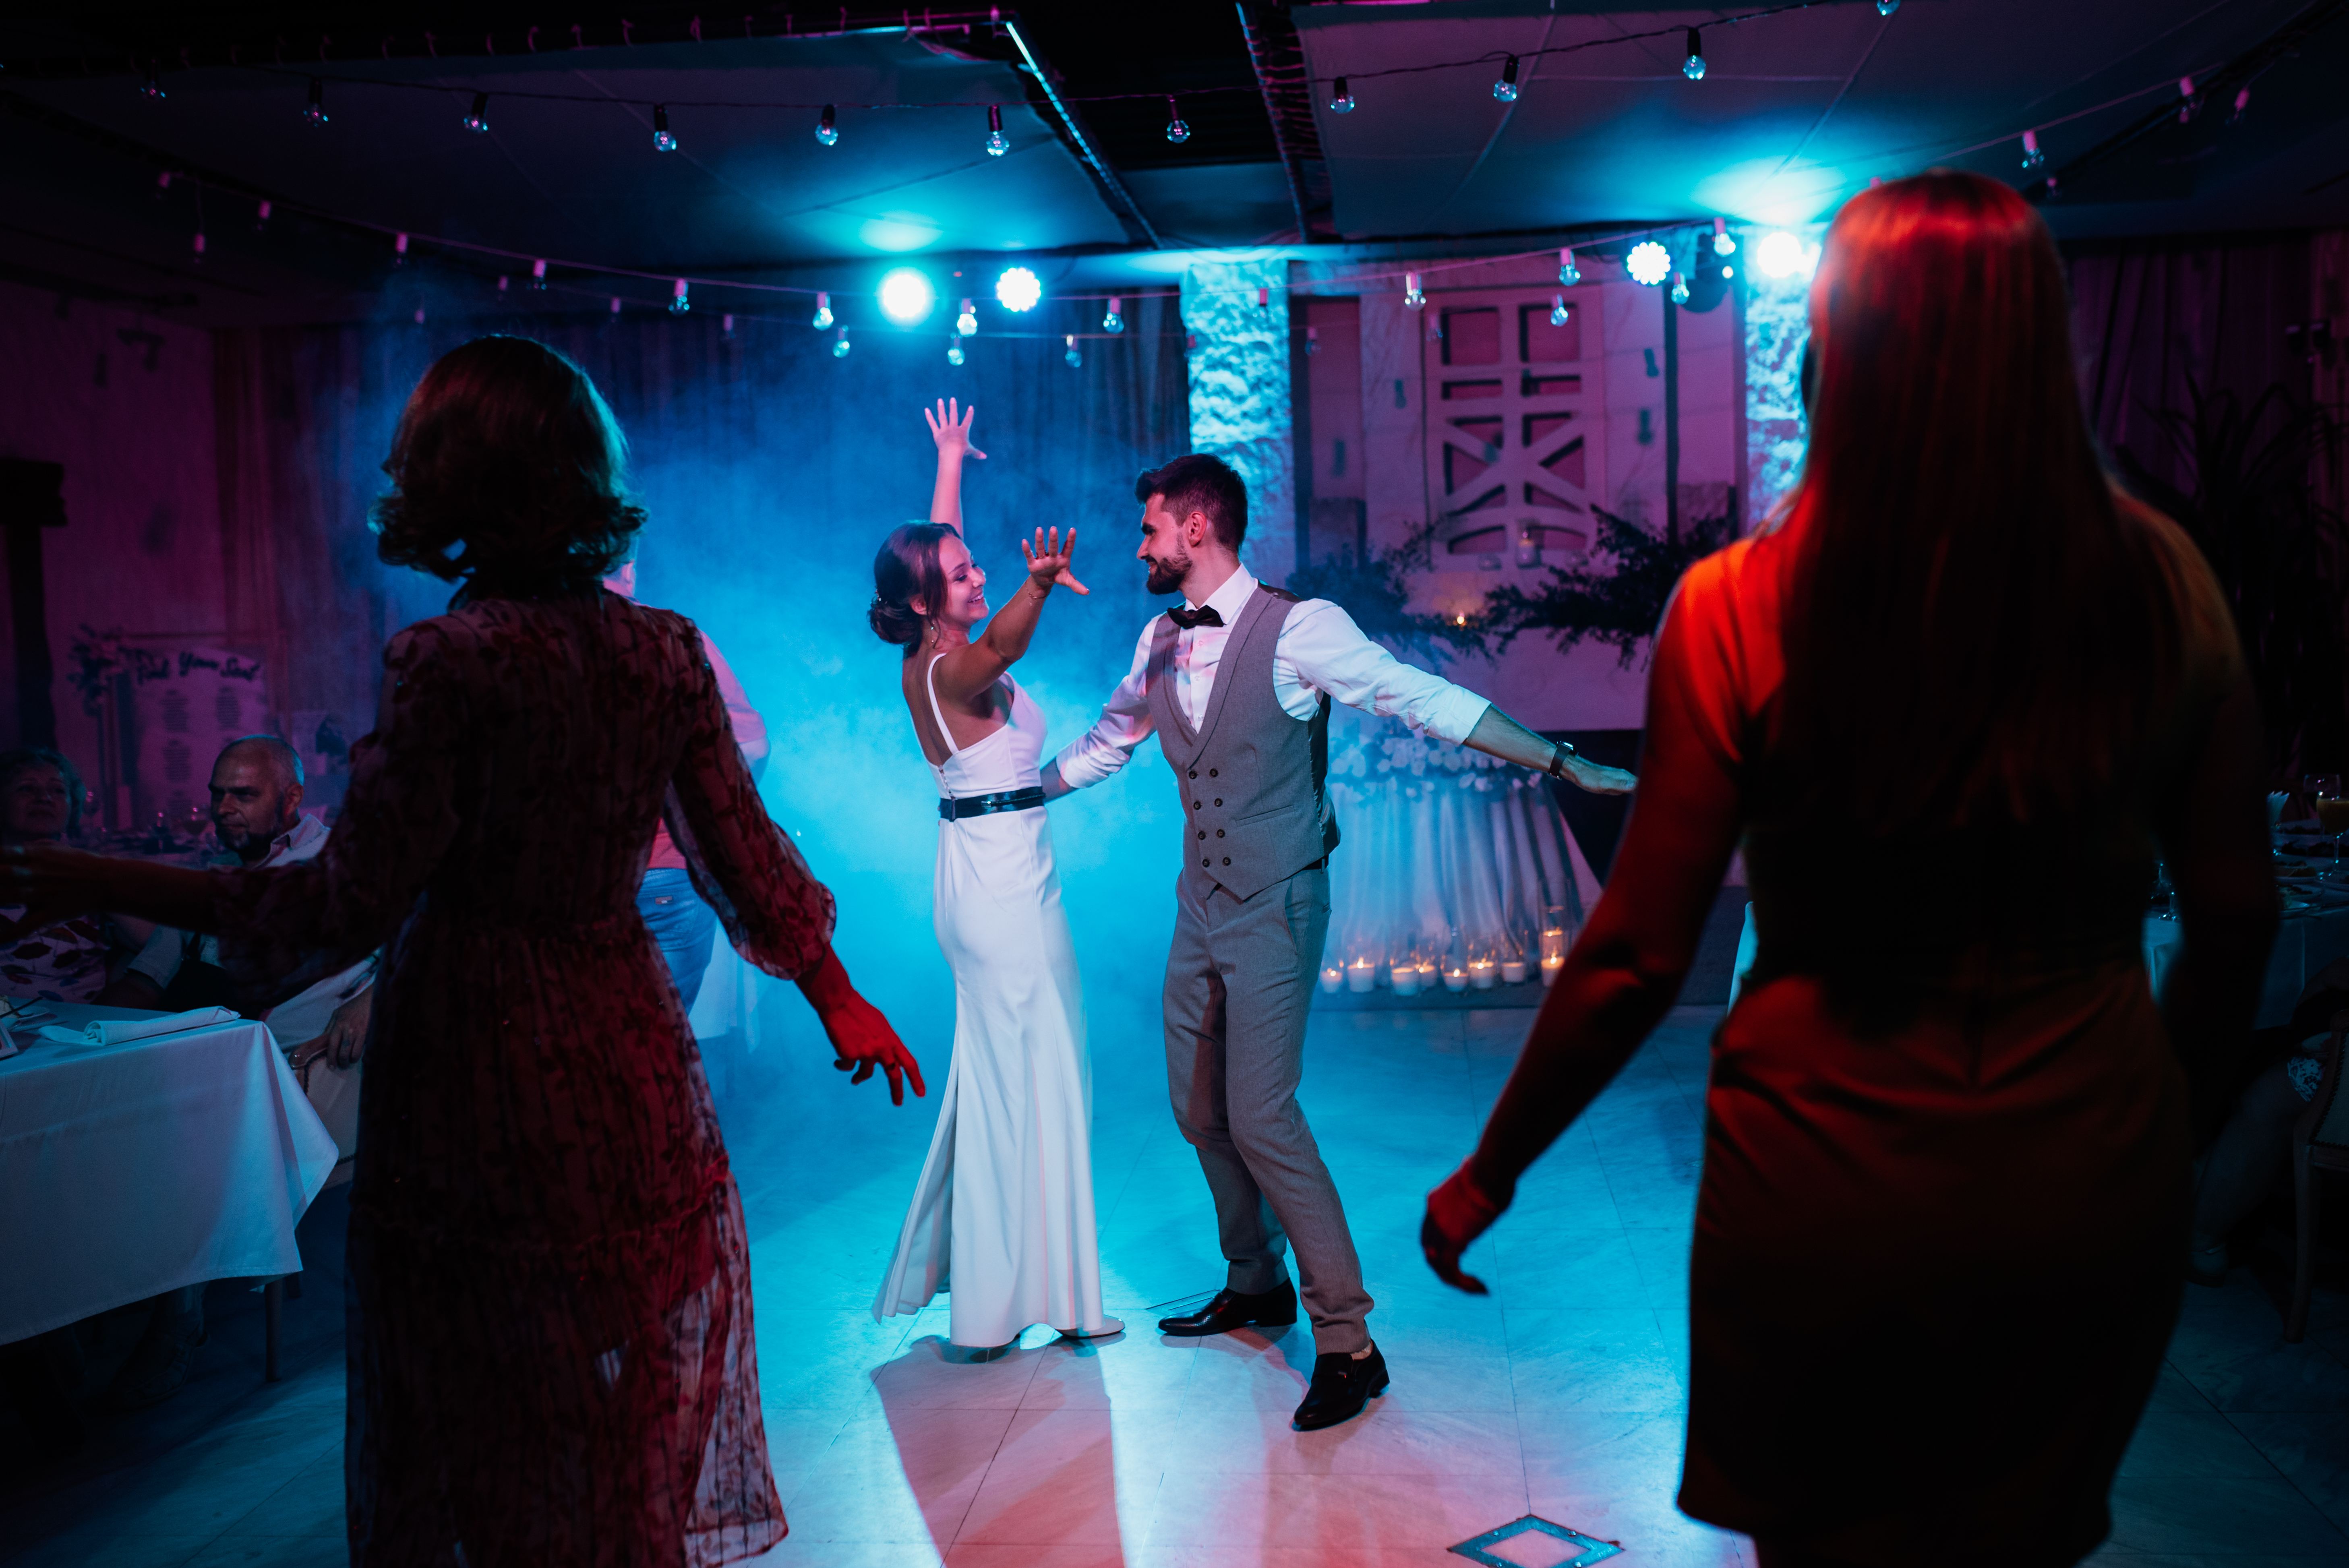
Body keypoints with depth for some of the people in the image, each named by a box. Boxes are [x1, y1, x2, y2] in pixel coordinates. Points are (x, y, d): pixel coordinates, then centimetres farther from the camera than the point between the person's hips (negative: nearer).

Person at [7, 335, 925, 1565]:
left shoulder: (451, 659, -16)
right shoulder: (665, 649, -1)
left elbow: (350, 901, -17)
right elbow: (746, 862, 4)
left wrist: (103, 884, -9)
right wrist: (838, 1000, 16)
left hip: (482, 1066, -5)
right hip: (632, 1061, 5)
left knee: (500, 1417, 12)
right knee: (644, 1397, 20)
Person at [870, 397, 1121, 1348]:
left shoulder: (928, 659, 8)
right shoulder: (948, 672, -18)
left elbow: (935, 543, 23)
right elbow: (999, 648, -43)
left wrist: (950, 460, 35)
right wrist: (1036, 589, -62)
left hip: (981, 879, 10)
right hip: (1007, 884, -10)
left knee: (995, 1073, 18)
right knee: (1033, 1079, -4)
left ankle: (954, 1264, 31)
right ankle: (1020, 1298, 5)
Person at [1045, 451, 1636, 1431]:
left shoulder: (1297, 630, -15)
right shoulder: (1160, 642, 6)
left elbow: (1425, 700, -18)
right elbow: (1111, 738, 21)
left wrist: (1563, 764, -22)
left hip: (1274, 908, -7)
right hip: (1201, 907, 7)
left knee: (1260, 1114, -12)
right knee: (1199, 1109, 13)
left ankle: (1347, 1342, 0)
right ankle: (1256, 1285, 34)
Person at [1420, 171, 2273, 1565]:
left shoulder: (1742, 608, -17)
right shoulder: (2161, 581, -8)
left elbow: (1638, 956, -14)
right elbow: (2237, 905, 1)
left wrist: (1489, 1175, -1)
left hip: (1835, 1189, -3)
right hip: (2096, 1180, 3)